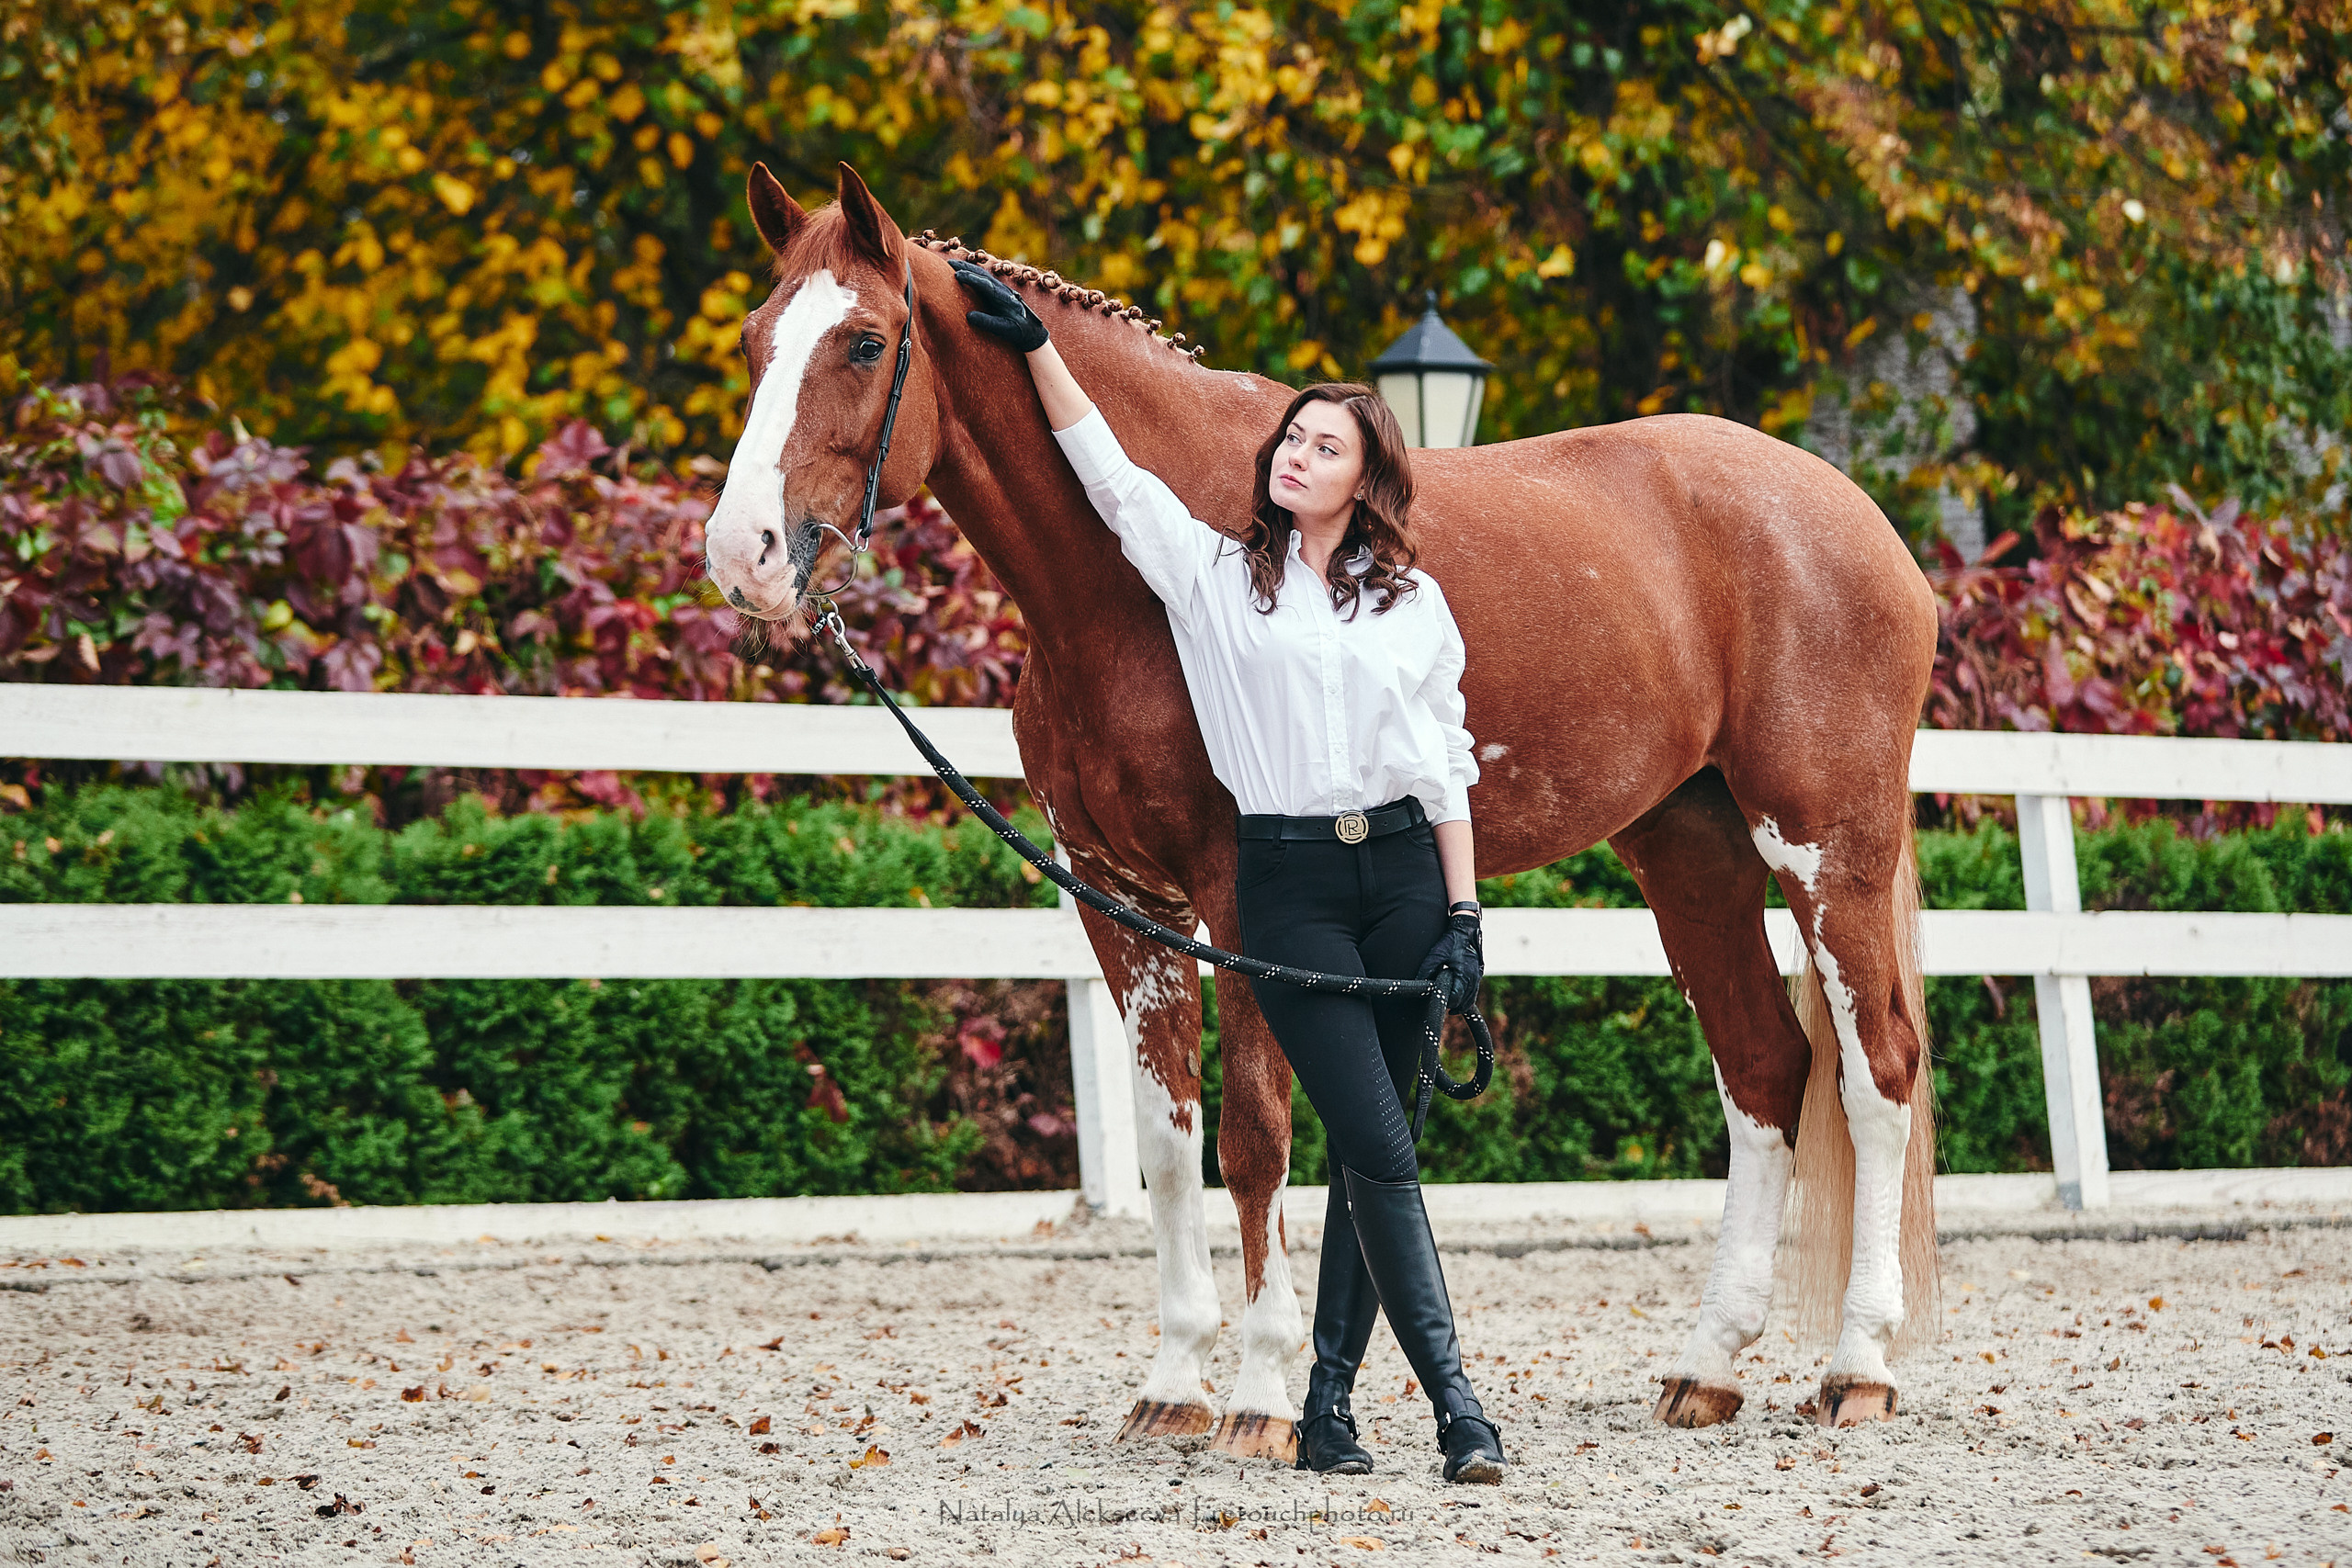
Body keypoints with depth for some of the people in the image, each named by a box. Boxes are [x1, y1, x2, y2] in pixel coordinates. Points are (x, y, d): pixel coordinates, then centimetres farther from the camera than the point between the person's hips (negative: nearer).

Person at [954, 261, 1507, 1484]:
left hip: (1404, 871, 2)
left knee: (1365, 1151, 4)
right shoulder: (1215, 576, 6)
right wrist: (1035, 344, 0)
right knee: (1378, 1146, -10)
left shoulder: (1413, 603, 9)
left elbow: (1445, 763, 9)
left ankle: (1329, 1403, 12)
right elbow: (1108, 473, 4)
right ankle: (1453, 1401, -11)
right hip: (1288, 884, -2)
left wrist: (1465, 910, 2)